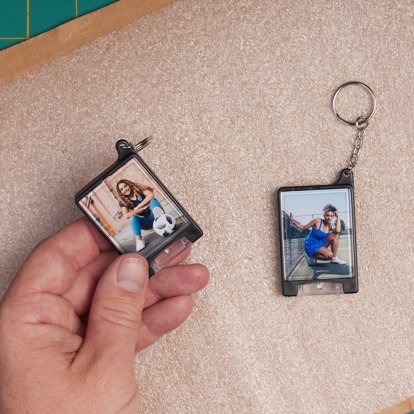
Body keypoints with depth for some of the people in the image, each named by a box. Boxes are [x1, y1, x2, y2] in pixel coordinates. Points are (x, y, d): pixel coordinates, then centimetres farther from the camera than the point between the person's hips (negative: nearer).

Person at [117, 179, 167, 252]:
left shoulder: (139, 189, 3)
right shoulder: (124, 202, 4)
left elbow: (151, 195, -17)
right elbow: (126, 215, -14)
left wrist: (137, 207, -17)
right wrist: (142, 208, -19)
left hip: (154, 216, -1)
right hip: (146, 222, 1)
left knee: (152, 200, -24)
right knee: (133, 217, -26)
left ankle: (160, 218, -57)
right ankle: (138, 240, -45)